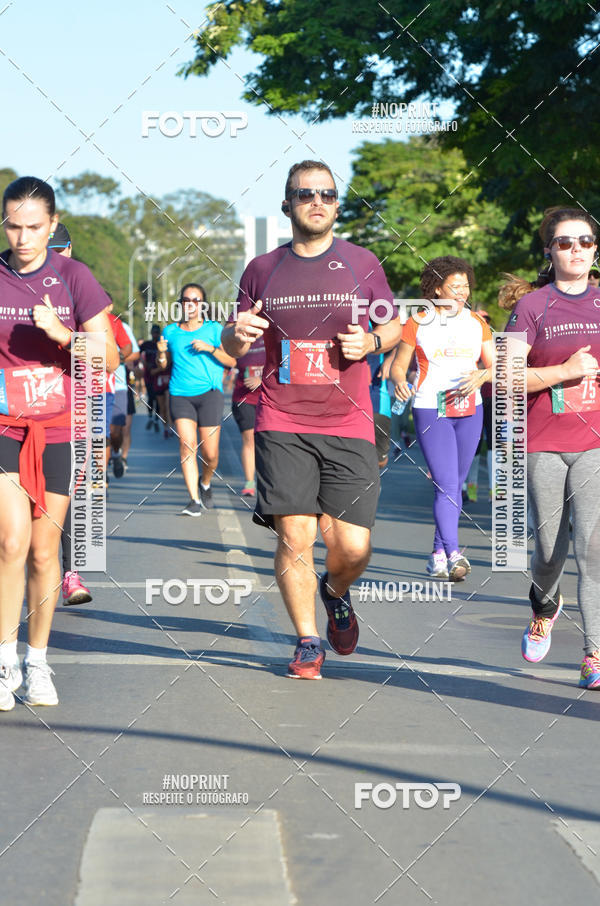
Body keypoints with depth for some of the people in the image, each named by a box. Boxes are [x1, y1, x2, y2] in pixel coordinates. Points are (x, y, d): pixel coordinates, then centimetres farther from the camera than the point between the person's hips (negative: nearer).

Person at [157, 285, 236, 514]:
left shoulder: (214, 329, 5)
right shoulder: (170, 331, 12)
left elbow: (231, 360, 2)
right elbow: (163, 365, 19)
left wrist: (210, 348, -11)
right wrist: (161, 353, -2)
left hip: (209, 392, -1)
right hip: (180, 394, 1)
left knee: (210, 453, -4)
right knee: (186, 444, -16)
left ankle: (205, 483, 30)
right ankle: (195, 500, -15)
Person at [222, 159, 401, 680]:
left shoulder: (362, 265, 7)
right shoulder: (262, 270, 9)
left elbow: (395, 326, 17)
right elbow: (234, 346, 16)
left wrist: (372, 342, -6)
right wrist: (238, 334, -9)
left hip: (349, 426, 0)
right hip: (281, 426, 0)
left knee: (352, 547, -5)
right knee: (294, 538, -8)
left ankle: (336, 593, 30)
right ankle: (308, 643, 11)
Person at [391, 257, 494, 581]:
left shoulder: (477, 322, 9)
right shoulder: (417, 323, -1)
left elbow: (495, 366, 8)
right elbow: (398, 366, 2)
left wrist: (480, 376, -14)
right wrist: (399, 382, -21)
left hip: (470, 411, 4)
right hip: (430, 411, -4)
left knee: (455, 485, 10)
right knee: (445, 485, -16)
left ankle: (438, 553, 23)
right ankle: (453, 555, -25)